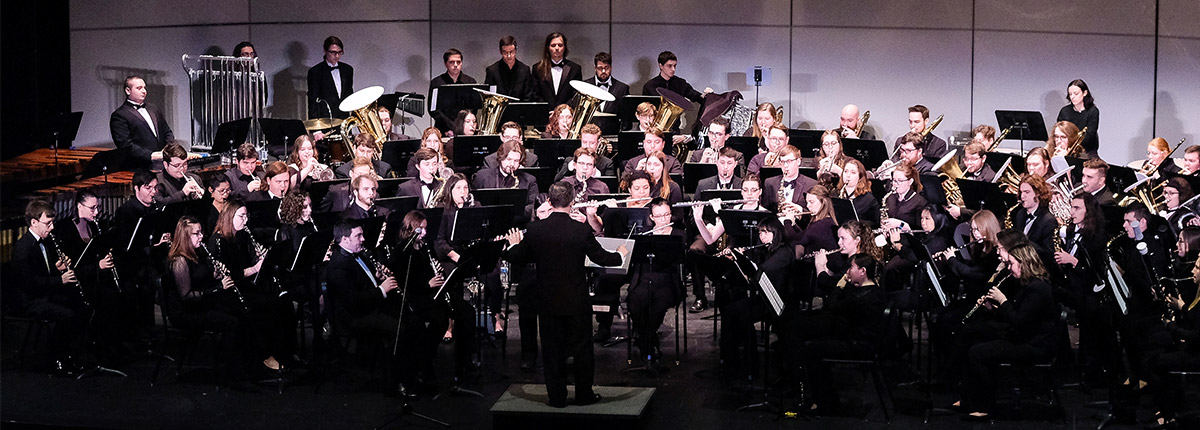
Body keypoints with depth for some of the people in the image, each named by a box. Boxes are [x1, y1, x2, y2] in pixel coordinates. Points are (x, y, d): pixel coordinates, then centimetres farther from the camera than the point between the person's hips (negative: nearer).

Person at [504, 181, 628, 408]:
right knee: (582, 349, 13)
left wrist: (514, 244, 23)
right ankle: (584, 395, 21)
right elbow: (601, 257, -5)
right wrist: (621, 254, 16)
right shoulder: (582, 230, -14)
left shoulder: (535, 229, -9)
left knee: (552, 350, 11)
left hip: (548, 301, 1)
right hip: (577, 302, -1)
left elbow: (516, 258, 1)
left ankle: (557, 396, 15)